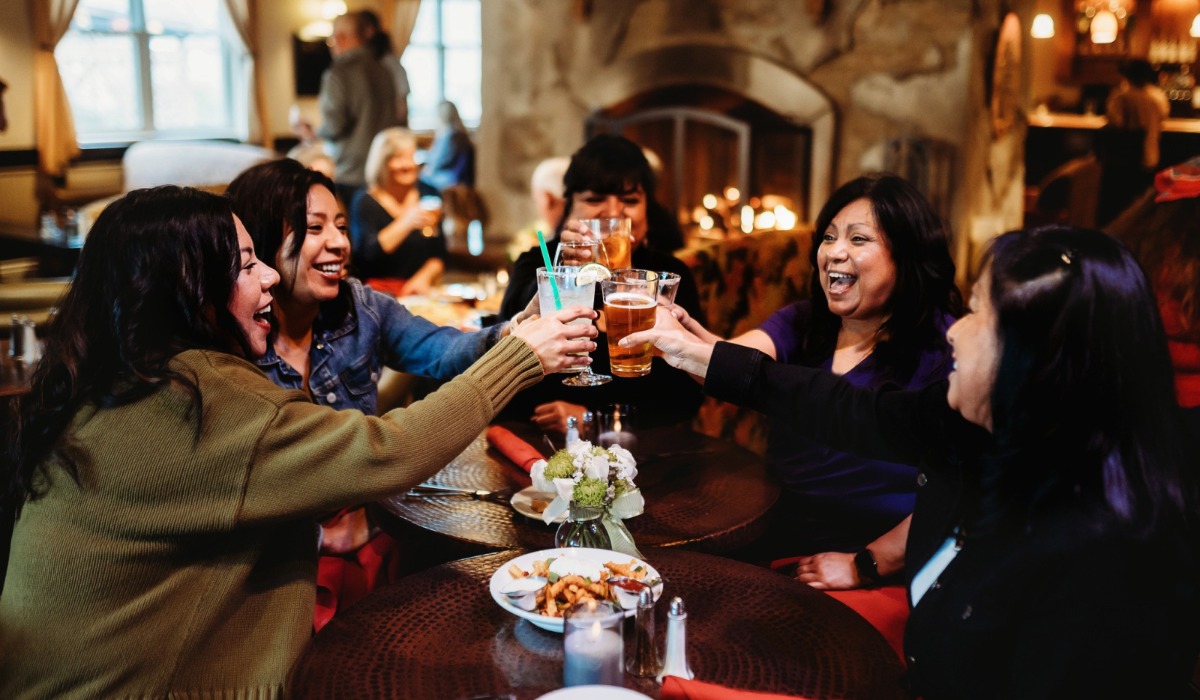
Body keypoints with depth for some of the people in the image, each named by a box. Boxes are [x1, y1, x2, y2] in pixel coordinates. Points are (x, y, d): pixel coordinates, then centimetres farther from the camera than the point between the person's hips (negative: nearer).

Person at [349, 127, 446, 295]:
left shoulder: (427, 197, 11)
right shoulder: (365, 202, 0)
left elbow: (439, 255, 12)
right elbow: (367, 253, -16)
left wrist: (423, 278, -8)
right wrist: (407, 223, -26)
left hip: (419, 292, 3)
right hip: (378, 291, -3)